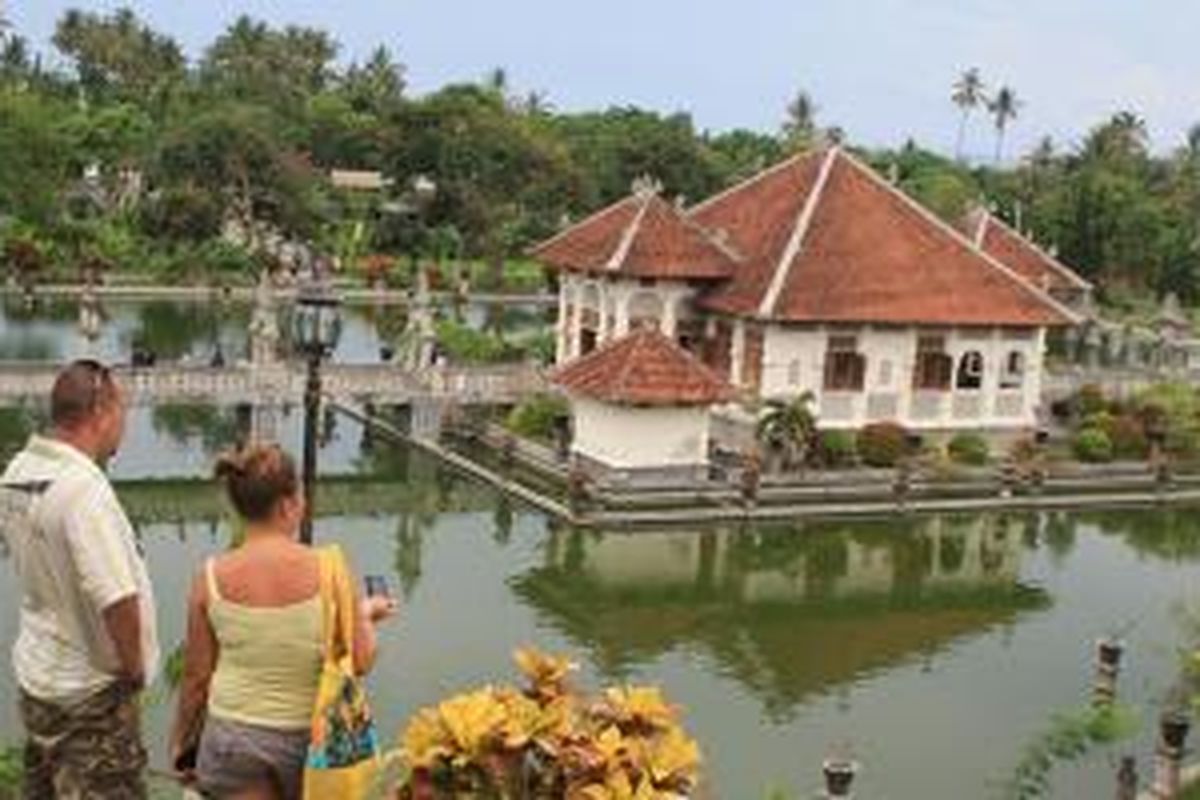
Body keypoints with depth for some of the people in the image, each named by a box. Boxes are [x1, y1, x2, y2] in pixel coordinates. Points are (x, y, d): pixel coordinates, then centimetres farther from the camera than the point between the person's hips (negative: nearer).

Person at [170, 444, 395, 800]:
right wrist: (365, 614, 9)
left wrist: (180, 742, 14)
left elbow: (196, 676, -1)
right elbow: (361, 661, -11)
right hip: (308, 733, -1)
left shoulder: (212, 578, -8)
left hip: (234, 733, 1)